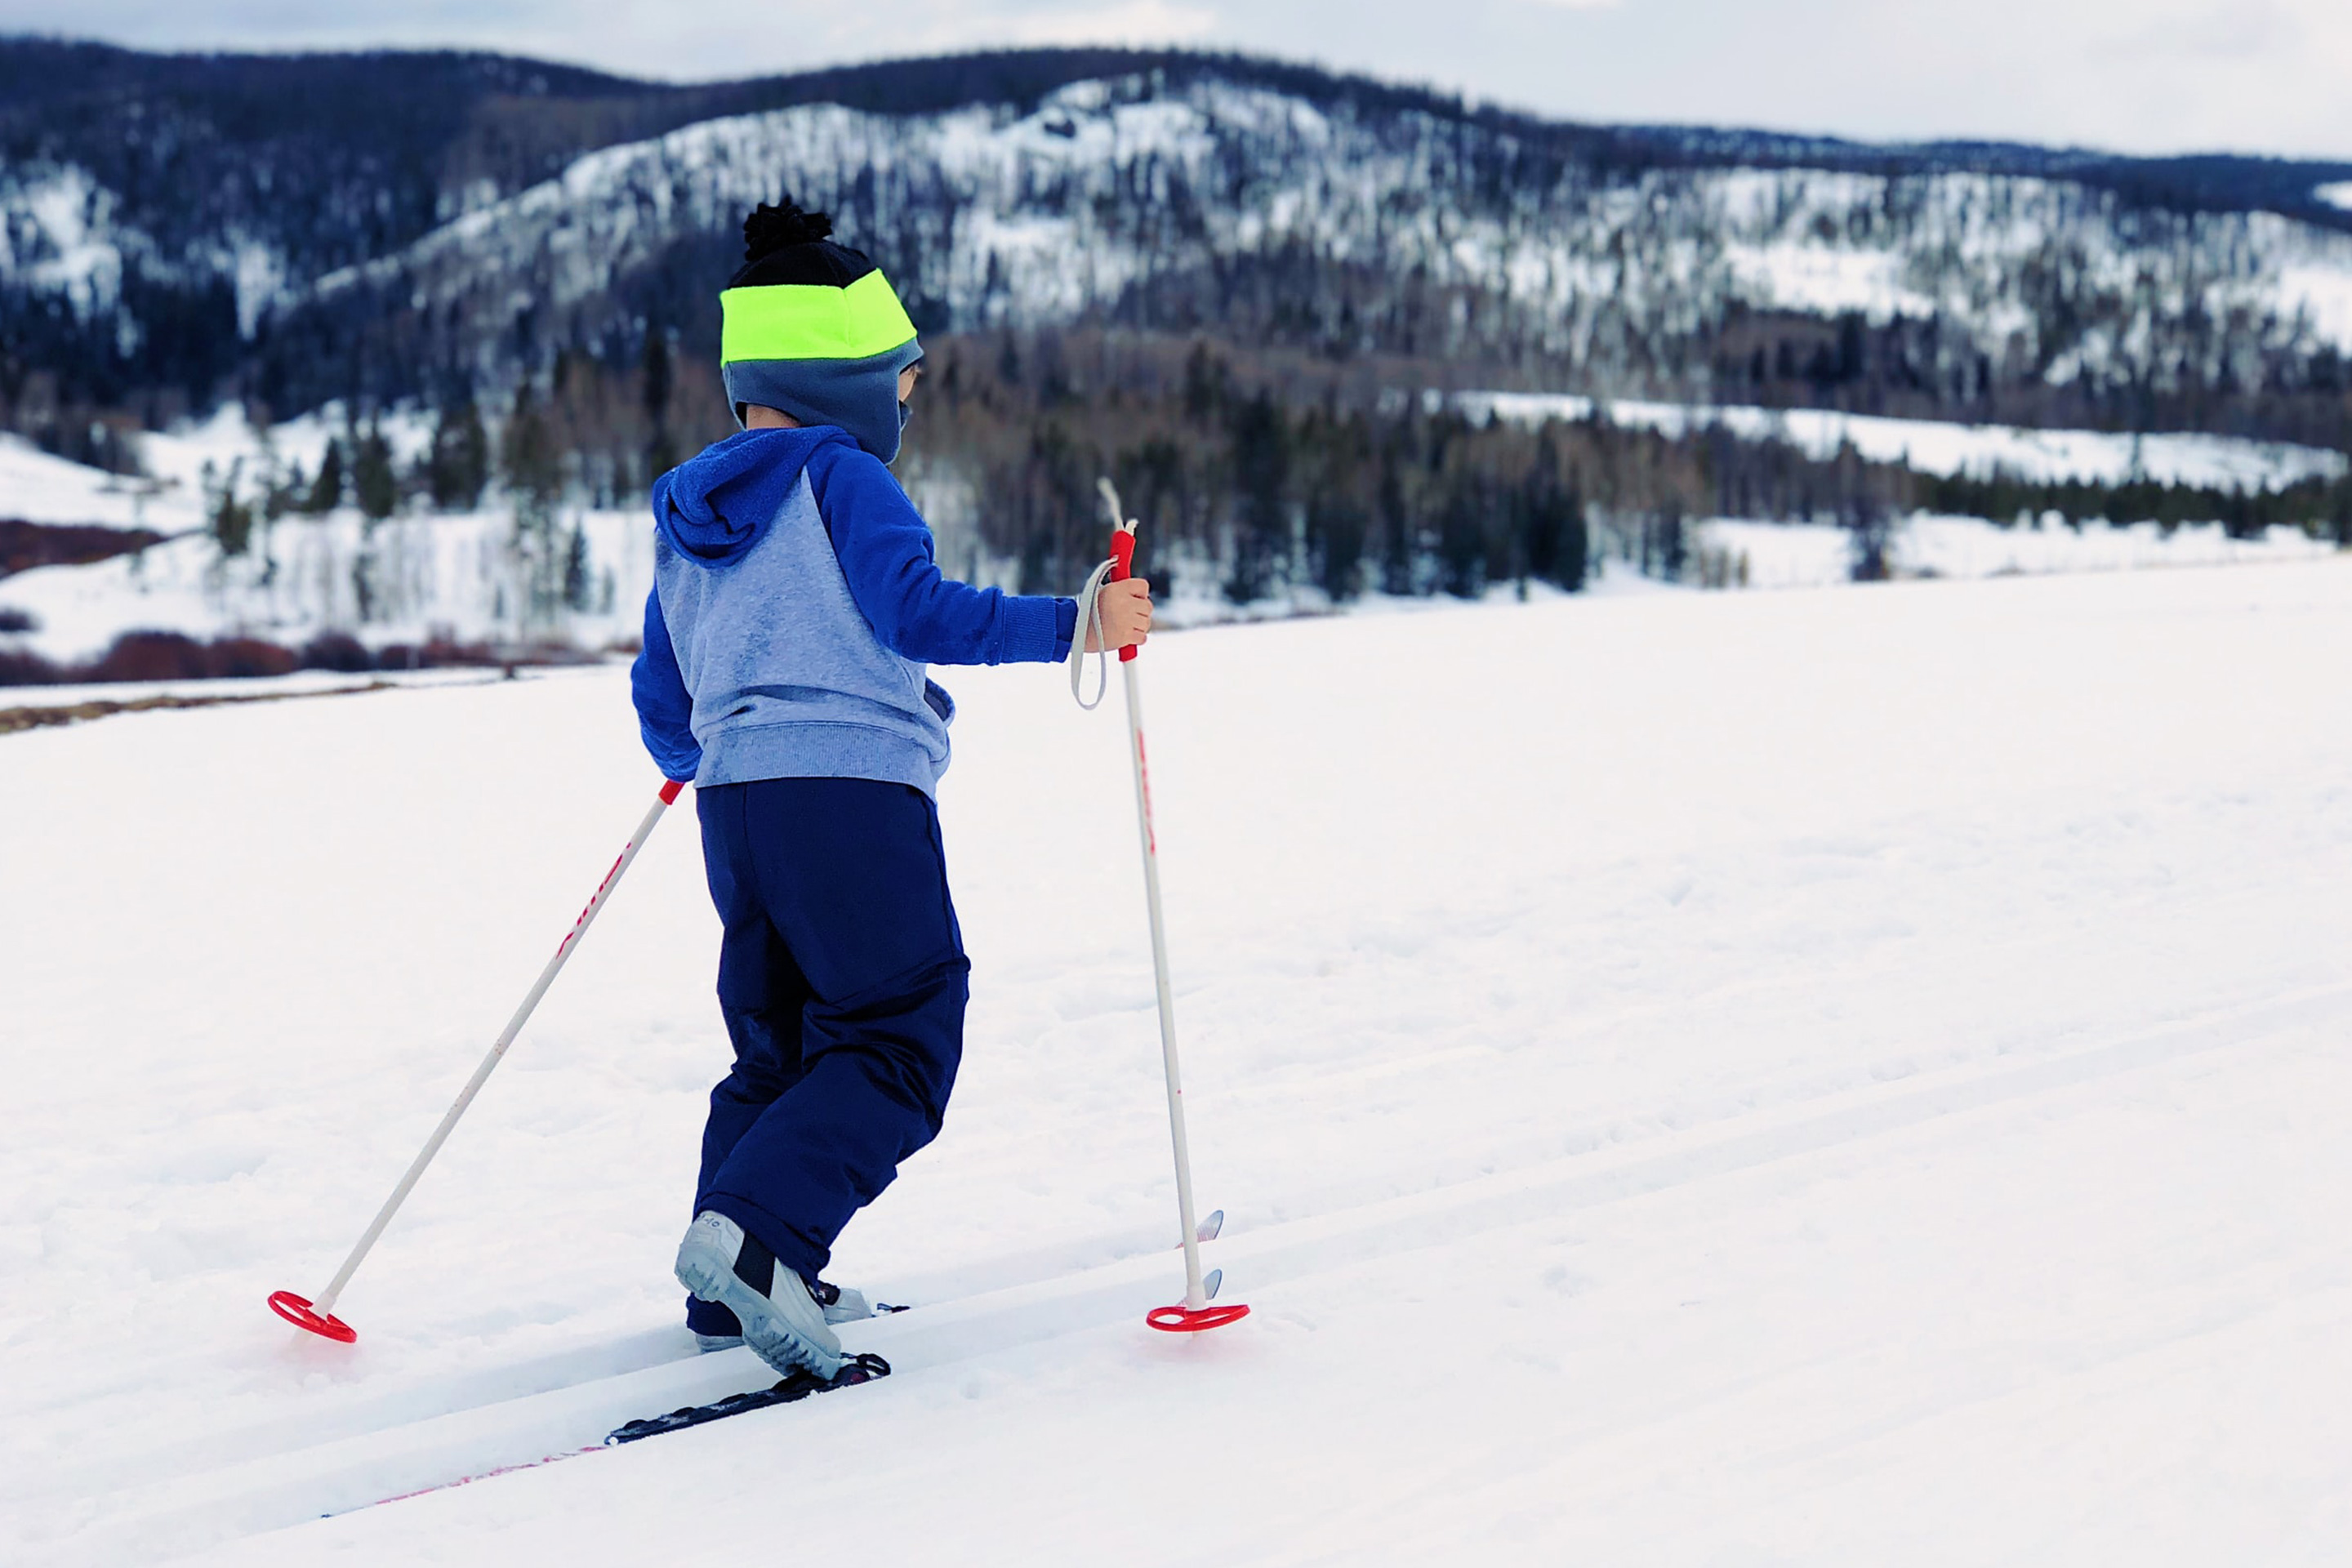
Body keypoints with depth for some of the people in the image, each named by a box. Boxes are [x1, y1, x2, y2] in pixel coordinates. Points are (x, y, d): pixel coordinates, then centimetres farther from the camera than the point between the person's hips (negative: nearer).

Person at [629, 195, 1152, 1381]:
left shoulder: (684, 520, 18)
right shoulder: (840, 478, -4)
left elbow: (660, 702, 23)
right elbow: (920, 612, -18)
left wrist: (692, 761, 44)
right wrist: (1073, 626, -15)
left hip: (736, 801, 8)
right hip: (854, 794, -8)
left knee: (775, 1048, 18)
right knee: (897, 1044, -4)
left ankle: (728, 1294, 17)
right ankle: (754, 1235, -21)